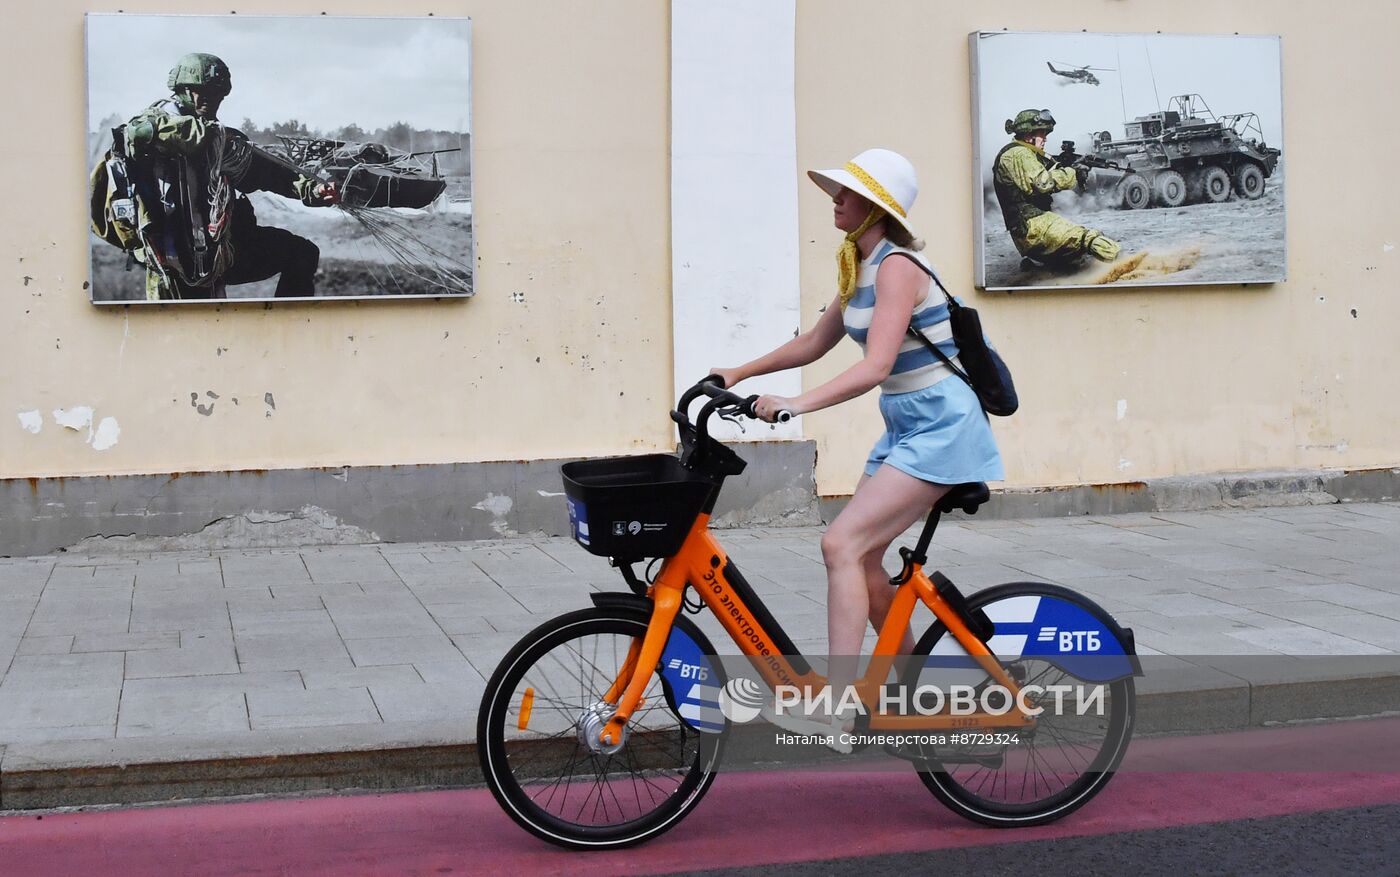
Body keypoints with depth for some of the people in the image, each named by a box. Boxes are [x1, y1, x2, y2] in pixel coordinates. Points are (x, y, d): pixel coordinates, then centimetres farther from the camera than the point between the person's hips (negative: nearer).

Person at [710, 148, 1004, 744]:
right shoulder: (861, 268, 12)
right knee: (861, 557, 7)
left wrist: (796, 405, -34)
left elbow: (875, 366, -28)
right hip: (906, 428, 10)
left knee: (843, 544, -19)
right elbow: (814, 343, 22)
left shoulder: (897, 266, -17)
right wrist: (740, 373, 18)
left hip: (941, 427, -10)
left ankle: (834, 709, -21)